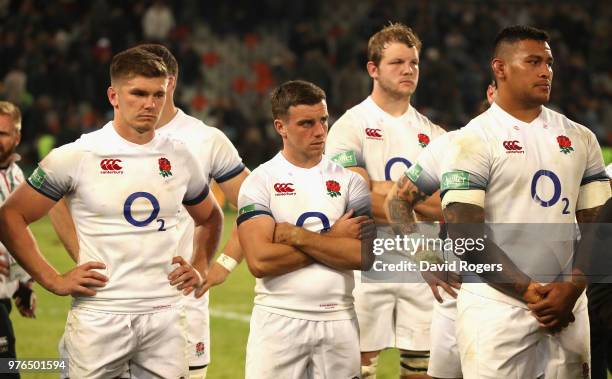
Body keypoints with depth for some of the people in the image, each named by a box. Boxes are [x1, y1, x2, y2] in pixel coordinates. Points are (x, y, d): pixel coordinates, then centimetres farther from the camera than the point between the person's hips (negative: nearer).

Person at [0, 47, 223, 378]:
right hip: (99, 318, -3)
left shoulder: (179, 158, 9)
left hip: (164, 316, 4)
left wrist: (199, 268, 12)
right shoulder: (76, 156, -5)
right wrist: (53, 280, -6)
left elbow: (210, 218, 28)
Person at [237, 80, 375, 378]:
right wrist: (330, 240, -10)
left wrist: (296, 235, -13)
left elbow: (366, 256, -8)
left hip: (338, 320, 2)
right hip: (279, 320, -2)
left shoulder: (349, 181, 5)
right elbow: (260, 261, -15)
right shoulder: (260, 182, -2)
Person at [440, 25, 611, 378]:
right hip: (497, 306, -4)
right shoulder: (475, 140, -4)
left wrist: (571, 289, -7)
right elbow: (465, 235, -10)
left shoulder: (580, 138, 10)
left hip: (568, 305, 4)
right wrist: (530, 292, -13)